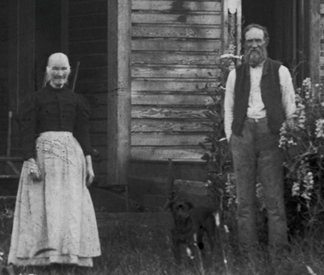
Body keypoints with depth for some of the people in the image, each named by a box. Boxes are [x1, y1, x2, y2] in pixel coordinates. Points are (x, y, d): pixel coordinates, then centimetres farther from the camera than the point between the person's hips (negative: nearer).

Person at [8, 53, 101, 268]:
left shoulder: (77, 101, 12)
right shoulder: (34, 100, 4)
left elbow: (83, 134, 10)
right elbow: (27, 134, -2)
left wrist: (89, 164, 3)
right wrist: (31, 162, -13)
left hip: (71, 155, 2)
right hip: (42, 153, -2)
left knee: (70, 205, 0)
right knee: (42, 205, -3)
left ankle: (70, 254, 3)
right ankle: (42, 254, 0)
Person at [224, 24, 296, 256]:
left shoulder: (280, 71, 9)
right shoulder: (236, 74, 14)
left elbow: (290, 106, 8)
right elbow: (229, 107, 15)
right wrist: (230, 136, 5)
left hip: (270, 131, -2)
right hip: (243, 131, 2)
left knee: (274, 189, -5)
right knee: (244, 191, 2)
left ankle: (278, 245, -1)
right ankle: (247, 246, 5)